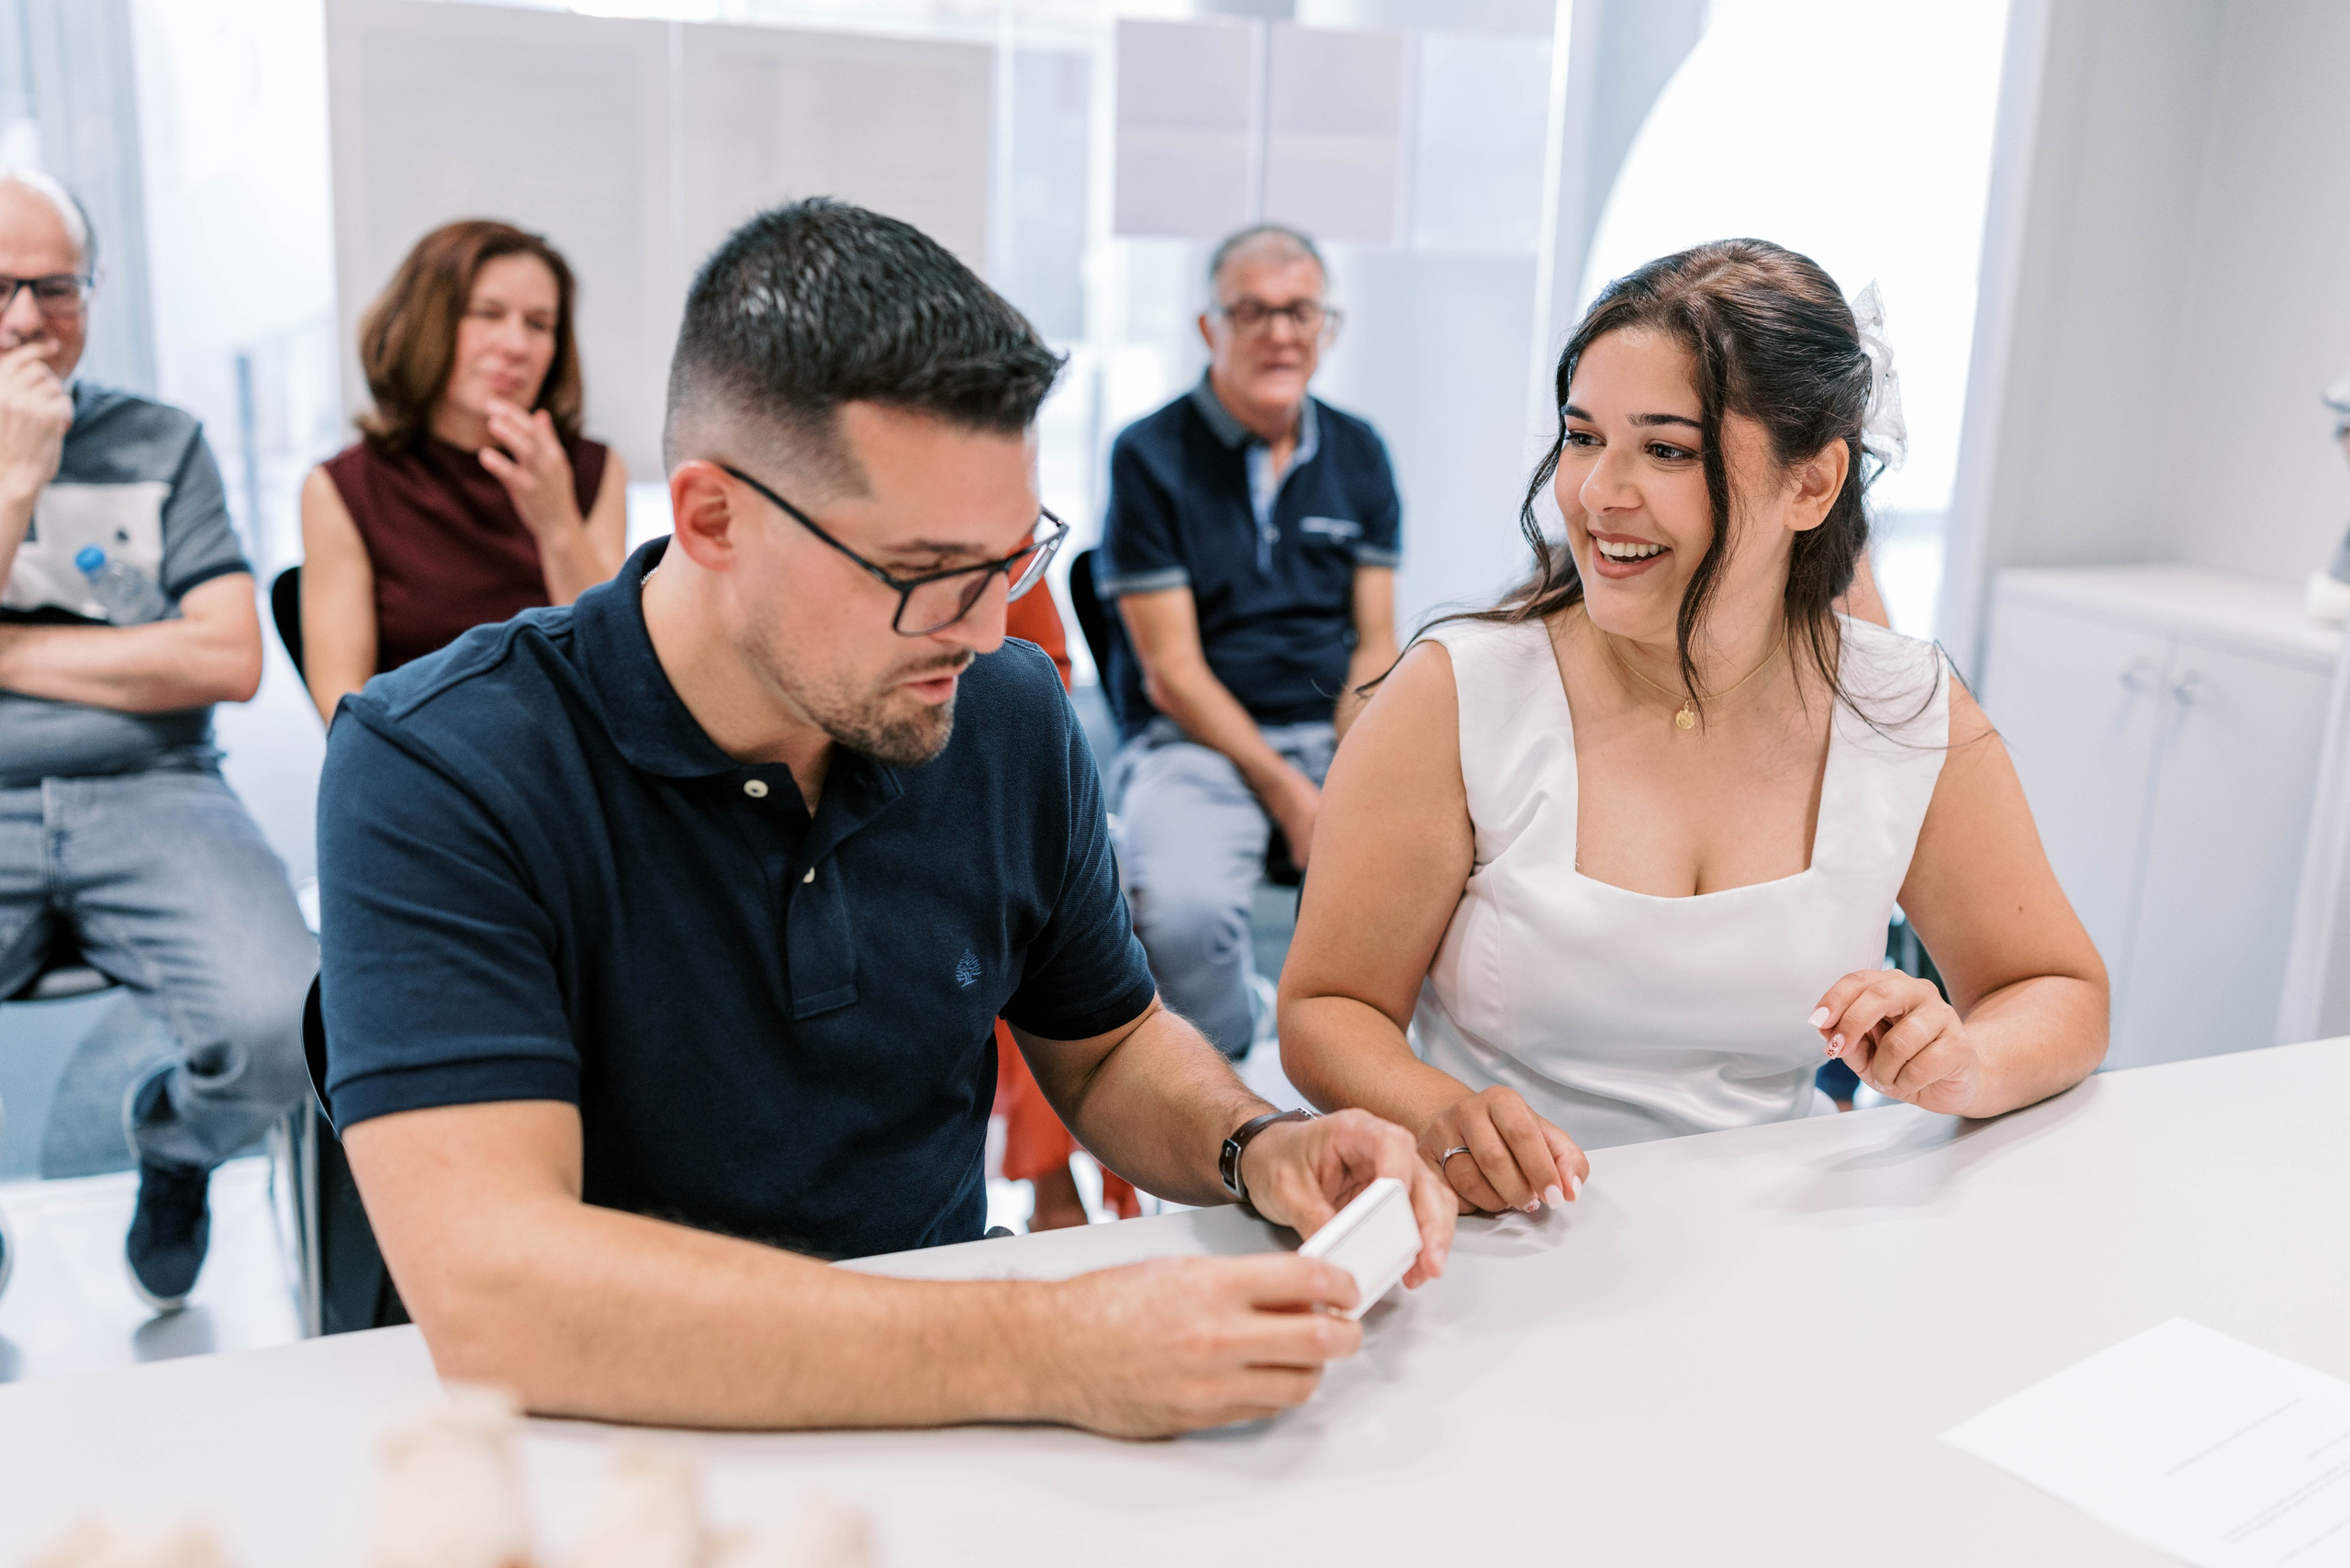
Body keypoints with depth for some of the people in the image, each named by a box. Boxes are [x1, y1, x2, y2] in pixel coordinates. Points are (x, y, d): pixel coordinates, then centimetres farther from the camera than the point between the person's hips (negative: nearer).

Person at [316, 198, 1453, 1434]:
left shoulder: (1013, 719, -2)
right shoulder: (438, 771, -18)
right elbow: (489, 1291, -30)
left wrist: (1251, 1147, -9)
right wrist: (1047, 1351, -35)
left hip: (944, 1430, 4)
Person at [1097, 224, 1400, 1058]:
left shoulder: (1358, 452, 12)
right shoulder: (1150, 455, -2)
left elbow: (1375, 644, 9)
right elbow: (1172, 671, -7)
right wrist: (1288, 794, -15)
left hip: (1339, 734, 4)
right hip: (1192, 739, -4)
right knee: (1187, 909, -35)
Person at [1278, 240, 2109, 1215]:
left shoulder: (1915, 722, -3)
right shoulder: (1456, 698, -12)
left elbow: (2063, 997, 8)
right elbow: (1326, 1010, -7)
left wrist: (1960, 1065, -15)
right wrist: (1442, 1120, -29)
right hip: (1504, 1239, -3)